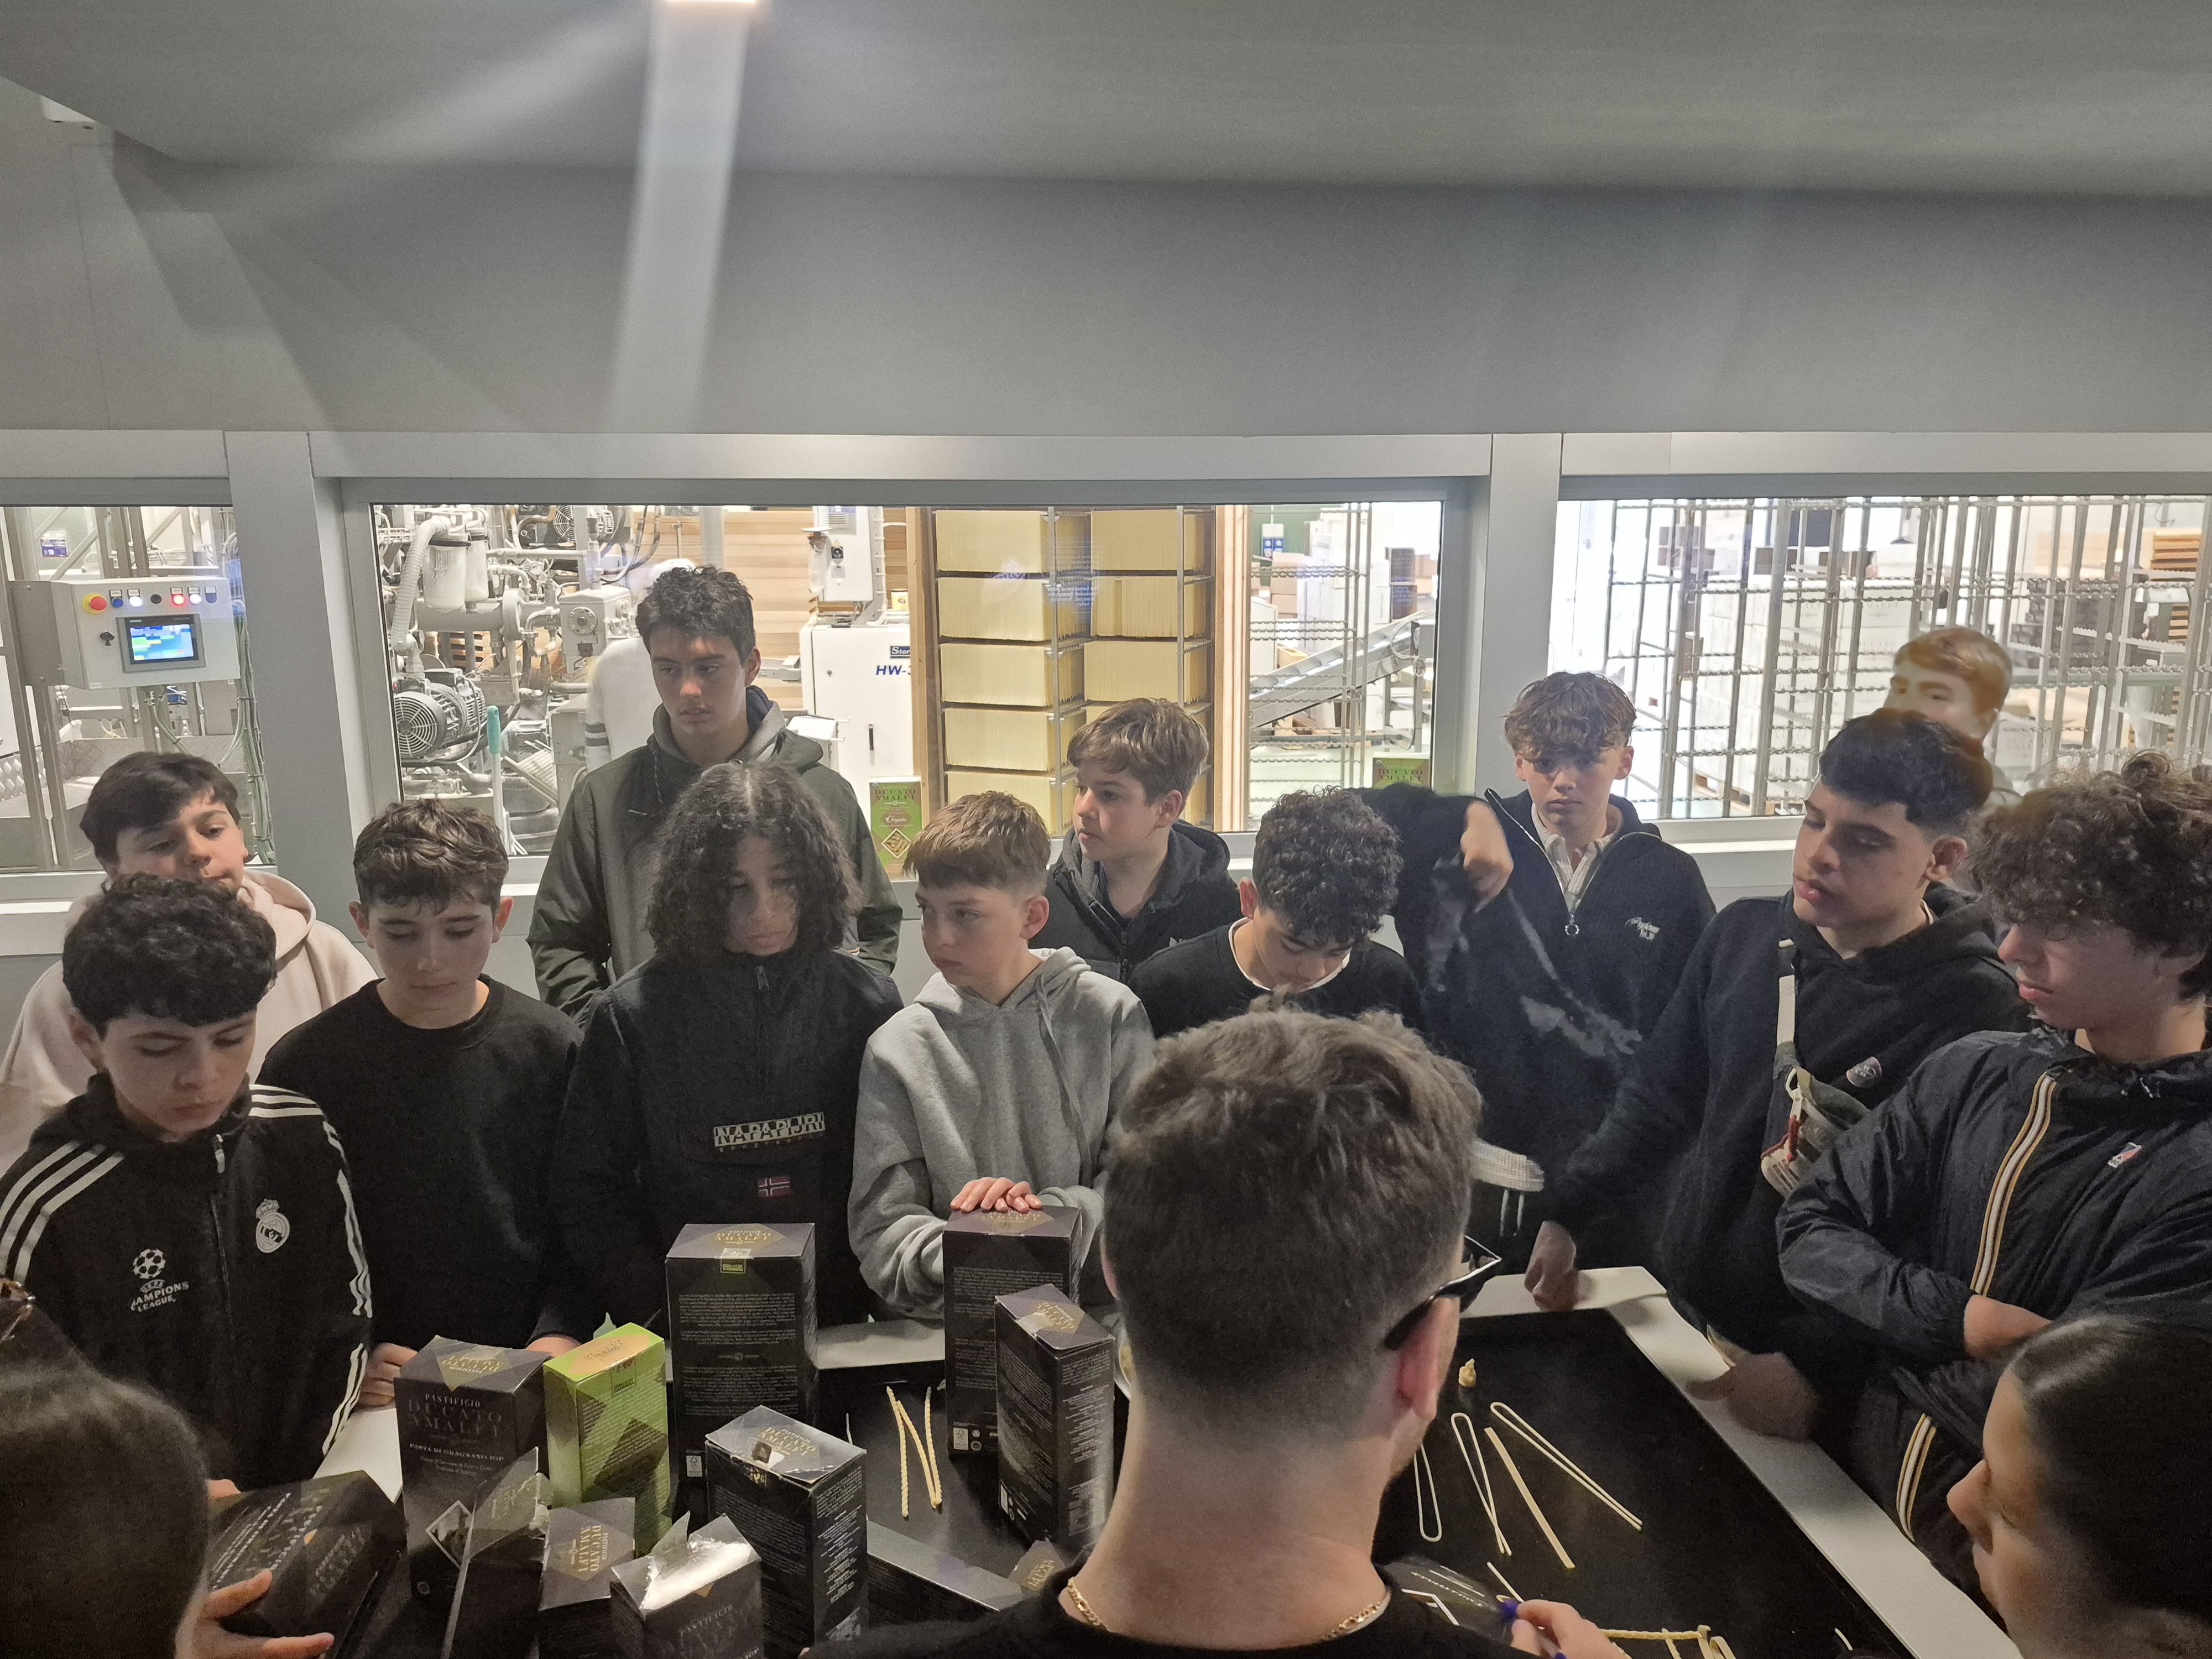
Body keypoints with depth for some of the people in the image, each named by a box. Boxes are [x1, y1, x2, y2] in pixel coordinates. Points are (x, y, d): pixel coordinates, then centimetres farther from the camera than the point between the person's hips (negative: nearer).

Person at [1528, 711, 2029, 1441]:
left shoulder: (1974, 1013, -20)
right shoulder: (1743, 934, -3)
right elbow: (1660, 1098, 6)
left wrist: (1816, 1367, -23)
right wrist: (1567, 1213, 2)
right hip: (1682, 1312, 5)